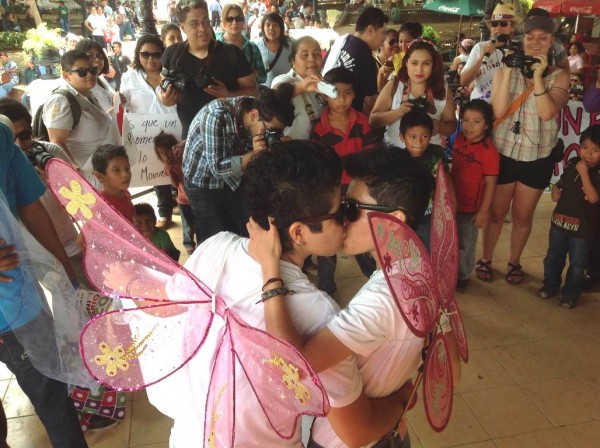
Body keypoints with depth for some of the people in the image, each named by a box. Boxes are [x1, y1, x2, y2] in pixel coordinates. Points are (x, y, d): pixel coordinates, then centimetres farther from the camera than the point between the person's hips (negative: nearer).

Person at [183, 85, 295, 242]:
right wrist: (254, 154, -38)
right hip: (205, 183, -5)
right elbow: (218, 168, -29)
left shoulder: (262, 122, -14)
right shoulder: (216, 116, -31)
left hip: (235, 180, 5)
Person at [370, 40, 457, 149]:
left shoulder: (443, 90, 2)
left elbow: (452, 126, 6)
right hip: (393, 151, 0)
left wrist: (439, 127, -15)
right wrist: (397, 112, -19)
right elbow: (373, 120, -4)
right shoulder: (393, 87, -1)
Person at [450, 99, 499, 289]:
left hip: (471, 207, -5)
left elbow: (490, 183, -17)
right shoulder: (459, 140, -4)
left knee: (465, 244, 14)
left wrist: (484, 210, -16)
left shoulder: (489, 151, -21)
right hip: (451, 201, 6)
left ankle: (463, 276, 36)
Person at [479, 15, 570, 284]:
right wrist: (509, 71, -19)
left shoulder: (559, 76, -3)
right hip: (504, 152, 0)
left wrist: (538, 76, -23)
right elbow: (498, 110, -17)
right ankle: (485, 259, 28)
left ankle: (514, 262, 33)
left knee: (523, 215, 14)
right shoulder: (505, 72, -3)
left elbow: (547, 113, -20)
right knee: (497, 212, 10)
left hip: (538, 157, 1)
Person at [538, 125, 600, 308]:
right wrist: (555, 189, -4)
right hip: (560, 220, 5)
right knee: (553, 257, 19)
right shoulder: (572, 163, -1)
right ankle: (551, 284, 38)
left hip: (583, 226, -5)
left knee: (577, 264, 11)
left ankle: (571, 293, 28)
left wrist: (584, 173, -31)